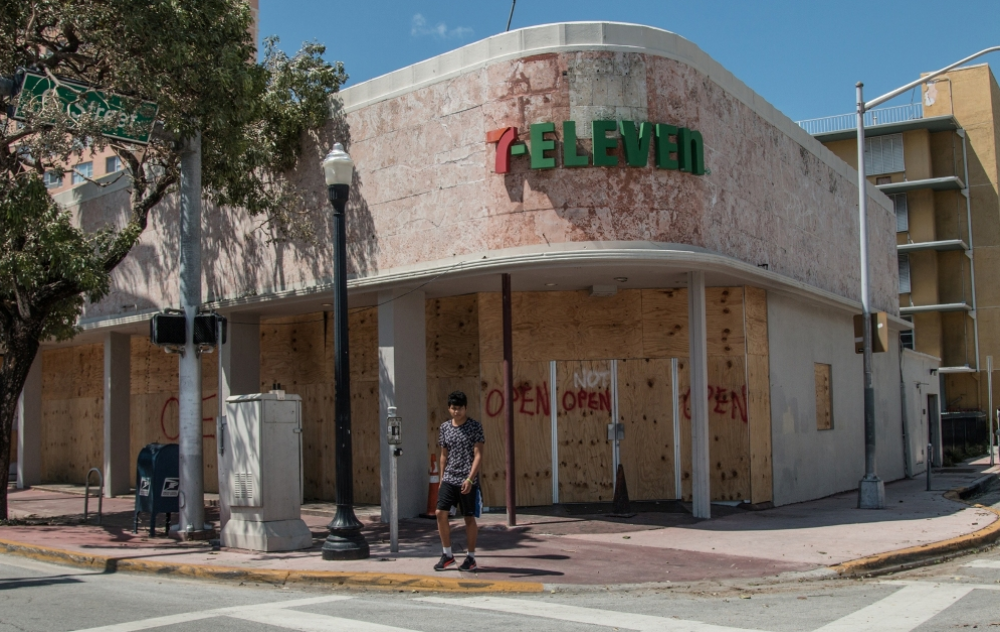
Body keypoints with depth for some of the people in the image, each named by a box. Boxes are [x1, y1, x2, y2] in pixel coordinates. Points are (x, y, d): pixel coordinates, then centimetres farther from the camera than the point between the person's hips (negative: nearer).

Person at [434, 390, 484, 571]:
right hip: (449, 479, 4)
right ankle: (447, 554, 8)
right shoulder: (445, 427, 8)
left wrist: (470, 479, -19)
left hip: (468, 481, -4)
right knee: (440, 513, -6)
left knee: (469, 518, 3)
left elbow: (478, 455, -10)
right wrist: (441, 478, 12)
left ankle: (471, 558, 16)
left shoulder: (475, 427, -6)